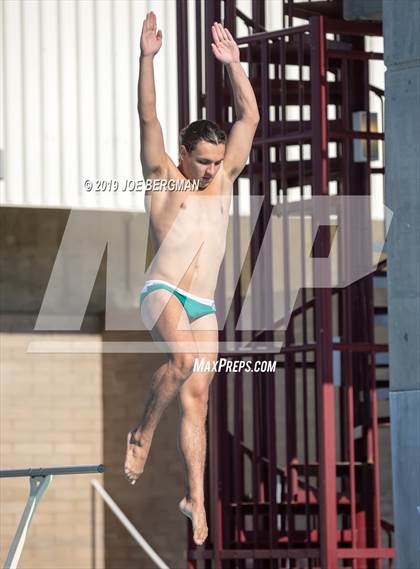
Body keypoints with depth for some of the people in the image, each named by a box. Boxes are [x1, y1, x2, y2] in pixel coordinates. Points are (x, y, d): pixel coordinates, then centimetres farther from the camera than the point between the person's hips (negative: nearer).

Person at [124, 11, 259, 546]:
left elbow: (249, 118, 12)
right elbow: (148, 116, -7)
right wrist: (147, 58, -17)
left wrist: (233, 64, 3)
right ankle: (143, 432, -12)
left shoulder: (223, 179, 15)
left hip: (204, 305, 5)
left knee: (197, 394, -1)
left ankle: (195, 495, -1)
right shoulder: (163, 178, 4)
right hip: (163, 292, -5)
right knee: (183, 357, -32)